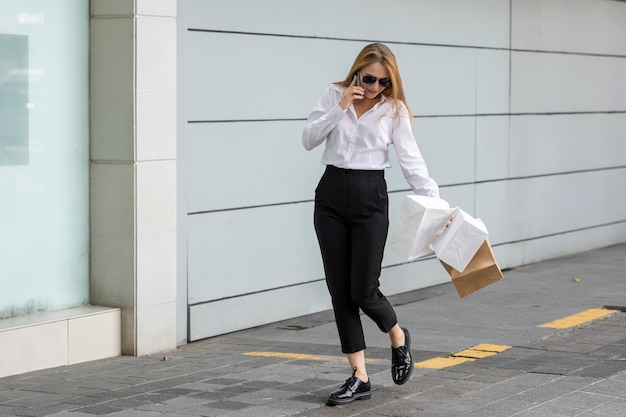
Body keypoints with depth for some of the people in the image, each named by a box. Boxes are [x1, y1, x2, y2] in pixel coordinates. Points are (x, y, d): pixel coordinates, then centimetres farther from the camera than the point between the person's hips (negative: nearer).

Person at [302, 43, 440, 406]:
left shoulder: (394, 109, -3)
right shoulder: (334, 95, 2)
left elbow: (412, 161, -8)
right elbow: (309, 140, -3)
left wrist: (436, 203, -18)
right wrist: (340, 107, -15)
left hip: (370, 198, -2)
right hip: (331, 195, 2)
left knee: (363, 291, -6)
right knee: (340, 291, 1)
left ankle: (398, 337, 28)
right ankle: (360, 378, 8)